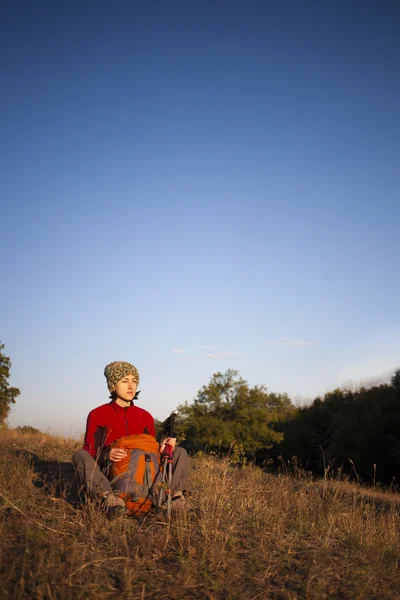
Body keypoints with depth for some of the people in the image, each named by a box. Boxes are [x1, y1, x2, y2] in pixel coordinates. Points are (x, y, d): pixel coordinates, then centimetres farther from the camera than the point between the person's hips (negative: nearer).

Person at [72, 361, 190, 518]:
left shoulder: (145, 417, 11)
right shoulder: (97, 415, 1)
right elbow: (89, 453, -1)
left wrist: (162, 447, -8)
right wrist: (106, 455, -23)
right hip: (108, 479, -3)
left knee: (180, 452, -4)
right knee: (80, 455, -28)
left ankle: (175, 493, -31)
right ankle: (109, 498, -52)